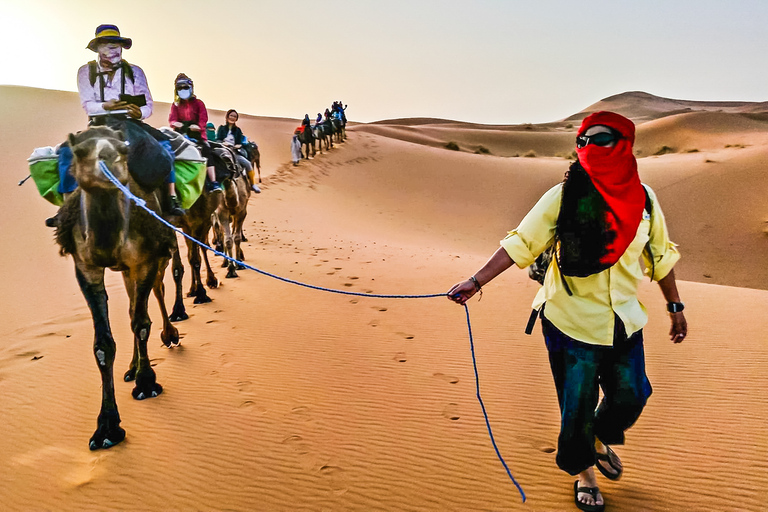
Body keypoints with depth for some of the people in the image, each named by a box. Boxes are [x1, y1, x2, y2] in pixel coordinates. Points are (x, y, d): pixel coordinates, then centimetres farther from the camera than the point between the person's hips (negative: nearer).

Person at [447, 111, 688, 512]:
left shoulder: (642, 198, -1)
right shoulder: (563, 196, -12)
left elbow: (660, 256, 10)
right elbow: (521, 243, -15)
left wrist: (674, 306, 14)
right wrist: (477, 280, -24)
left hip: (624, 322, 4)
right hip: (572, 322, -4)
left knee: (630, 397, 15)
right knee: (577, 406, 7)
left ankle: (601, 439, 49)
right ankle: (583, 472, 36)